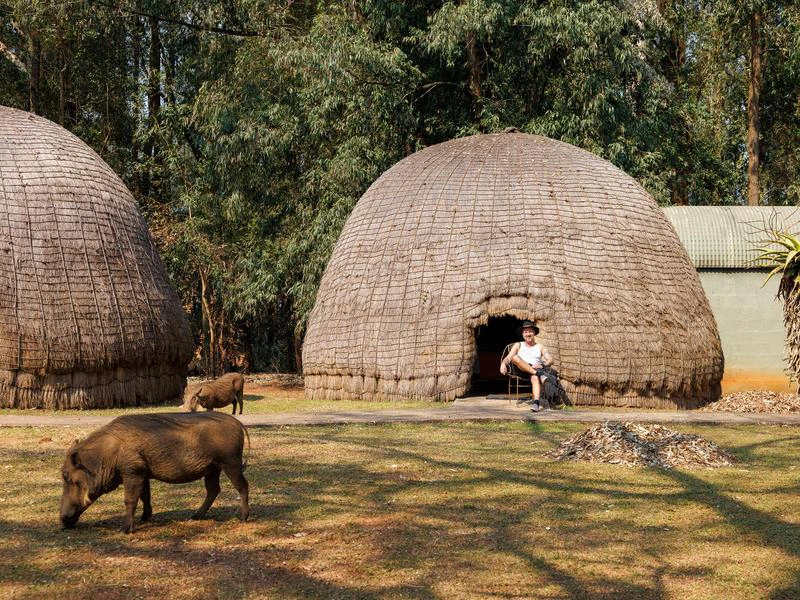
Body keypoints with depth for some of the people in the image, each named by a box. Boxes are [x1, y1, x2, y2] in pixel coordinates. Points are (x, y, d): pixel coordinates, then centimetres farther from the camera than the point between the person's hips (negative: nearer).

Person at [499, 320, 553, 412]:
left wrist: (542, 365, -16)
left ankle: (536, 402, -56)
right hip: (521, 371, 1)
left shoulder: (540, 347, 19)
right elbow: (508, 358, 7)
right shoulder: (518, 345, 20)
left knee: (535, 377, -38)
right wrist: (503, 364, -17)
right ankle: (538, 373, -35)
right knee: (515, 357, -29)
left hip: (535, 369, -1)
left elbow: (550, 360, 7)